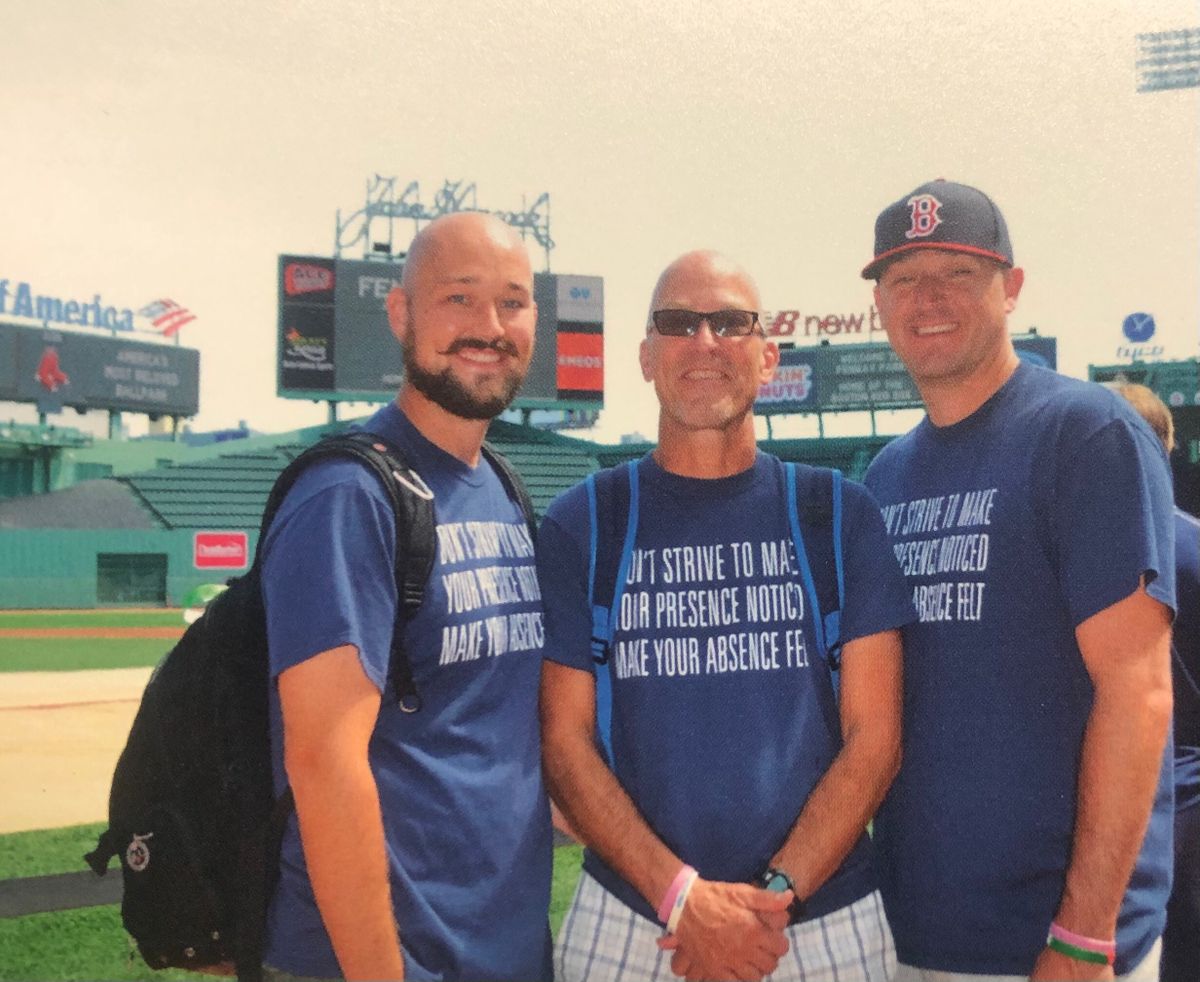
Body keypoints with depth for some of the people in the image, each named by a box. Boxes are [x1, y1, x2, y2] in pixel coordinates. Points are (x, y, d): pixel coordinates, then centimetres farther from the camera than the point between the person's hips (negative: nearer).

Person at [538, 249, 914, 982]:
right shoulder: (581, 526, 2)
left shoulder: (840, 515, 2)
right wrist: (680, 894, -13)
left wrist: (776, 894, -12)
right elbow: (565, 740, -2)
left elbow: (874, 737, -1)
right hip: (626, 919, 0)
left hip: (828, 920, 1)